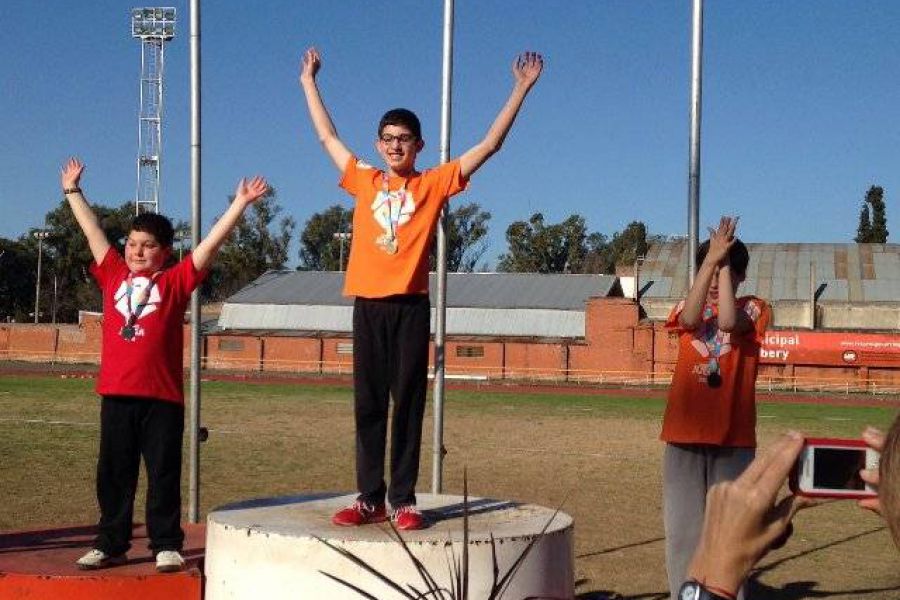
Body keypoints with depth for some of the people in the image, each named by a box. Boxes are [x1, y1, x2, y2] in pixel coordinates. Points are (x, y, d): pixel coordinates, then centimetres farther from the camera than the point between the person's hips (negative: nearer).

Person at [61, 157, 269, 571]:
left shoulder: (176, 281, 2)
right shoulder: (113, 275, 10)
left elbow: (211, 242, -2)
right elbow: (92, 230, 19)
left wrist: (240, 203, -6)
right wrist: (72, 191, 28)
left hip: (162, 396, -3)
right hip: (116, 395, 3)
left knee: (164, 475, 5)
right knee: (113, 475, 10)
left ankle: (166, 545, 14)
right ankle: (110, 545, 21)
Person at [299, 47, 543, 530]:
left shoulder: (433, 184, 6)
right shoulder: (364, 182, 13)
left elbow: (489, 145, 5)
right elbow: (327, 136, 25)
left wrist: (520, 90, 3)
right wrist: (308, 82, 31)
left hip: (410, 307, -2)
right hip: (368, 305, 2)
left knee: (408, 404, 2)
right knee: (368, 405, 5)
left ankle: (403, 500, 6)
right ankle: (370, 498, 11)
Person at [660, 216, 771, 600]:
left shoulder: (754, 309, 5)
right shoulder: (686, 307, 12)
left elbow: (728, 322, -18)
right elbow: (691, 320, -13)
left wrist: (723, 263, -11)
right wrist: (711, 259, -13)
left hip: (733, 437, -2)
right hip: (684, 435, 2)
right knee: (682, 528, 4)